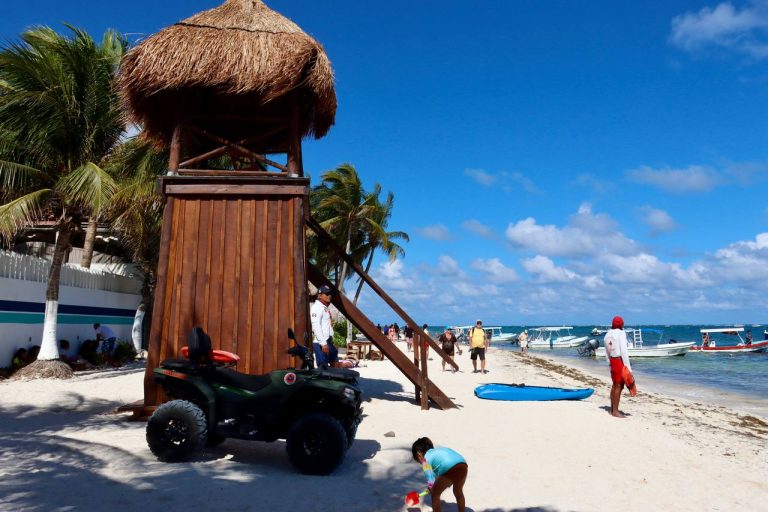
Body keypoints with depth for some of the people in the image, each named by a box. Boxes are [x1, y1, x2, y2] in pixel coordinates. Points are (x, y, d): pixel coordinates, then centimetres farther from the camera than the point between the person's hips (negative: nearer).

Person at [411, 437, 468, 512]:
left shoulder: (426, 459, 16)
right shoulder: (439, 450, 35)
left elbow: (431, 481, 7)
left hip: (449, 470, -7)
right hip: (463, 465, 7)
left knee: (435, 494, 20)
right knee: (458, 492, 35)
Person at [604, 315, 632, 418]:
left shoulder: (607, 335, 12)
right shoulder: (621, 333, -10)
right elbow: (623, 350, -16)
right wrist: (628, 366, -15)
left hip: (612, 360, 8)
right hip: (620, 361, -8)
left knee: (615, 385, 17)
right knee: (619, 386, -5)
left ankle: (612, 409, 26)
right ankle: (615, 411, -3)